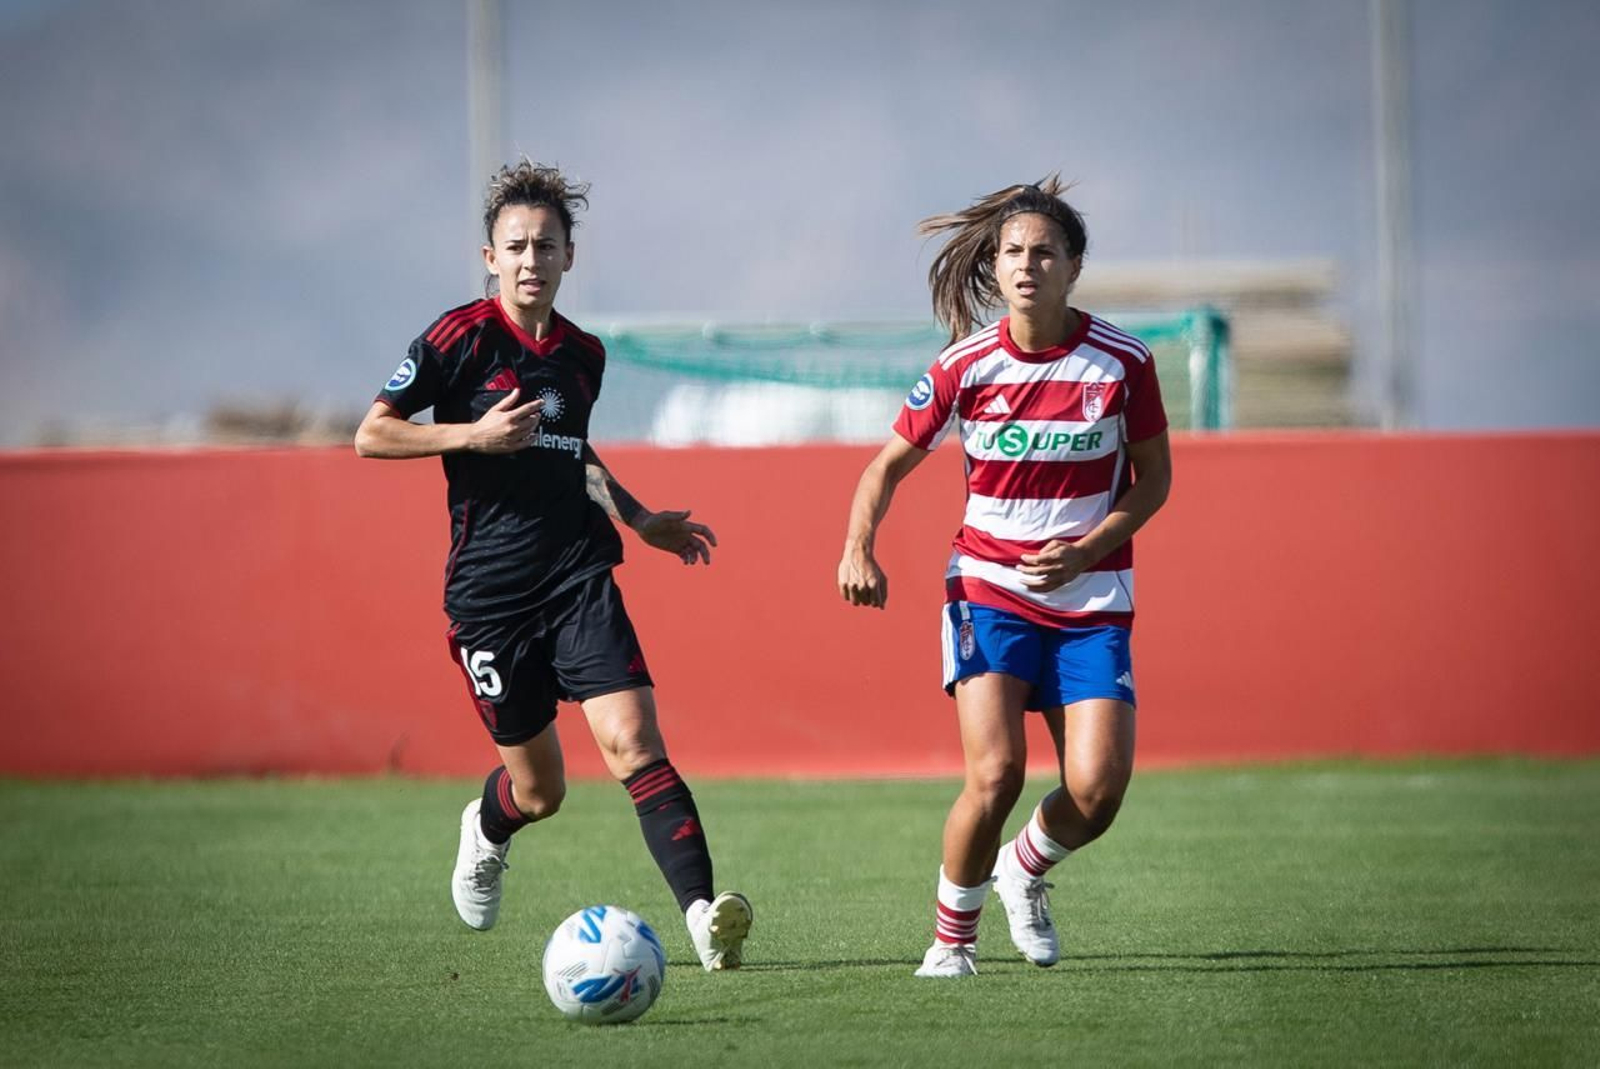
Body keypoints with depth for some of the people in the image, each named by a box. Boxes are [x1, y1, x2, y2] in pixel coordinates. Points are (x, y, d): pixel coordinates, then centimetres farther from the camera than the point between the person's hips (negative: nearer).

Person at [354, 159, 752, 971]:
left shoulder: (583, 354, 11)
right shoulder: (461, 337, -5)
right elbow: (371, 435, -6)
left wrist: (640, 518, 26)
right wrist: (474, 434, -17)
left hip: (578, 577, 3)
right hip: (489, 591, -3)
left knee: (634, 745, -17)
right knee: (539, 792, 6)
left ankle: (703, 914, -26)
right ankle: (486, 836, 43)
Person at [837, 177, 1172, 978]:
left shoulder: (1122, 362, -6)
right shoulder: (965, 367, -5)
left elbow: (1153, 478, 4)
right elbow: (889, 465, 7)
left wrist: (1085, 550, -12)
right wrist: (858, 548, -11)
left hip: (1091, 601, 1)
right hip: (989, 588, -1)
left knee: (1097, 791, -12)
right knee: (995, 775, -19)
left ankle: (1024, 871, 23)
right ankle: (952, 932, 5)